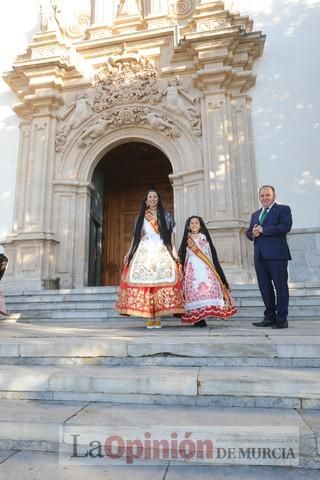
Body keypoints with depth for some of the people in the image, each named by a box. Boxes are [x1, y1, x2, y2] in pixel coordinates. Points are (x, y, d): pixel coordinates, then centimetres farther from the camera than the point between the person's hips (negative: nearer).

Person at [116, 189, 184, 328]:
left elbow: (171, 235, 9)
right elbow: (136, 236, 16)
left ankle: (157, 318, -11)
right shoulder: (140, 217, 18)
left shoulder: (166, 216, 15)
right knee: (144, 280, -10)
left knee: (161, 280, -13)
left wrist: (174, 251, -4)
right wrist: (129, 253, 8)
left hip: (161, 252, -1)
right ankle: (149, 318, -7)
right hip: (144, 252, 1)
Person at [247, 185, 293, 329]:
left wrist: (263, 230, -12)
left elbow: (285, 227, -14)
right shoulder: (255, 214, 22)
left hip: (276, 254, -6)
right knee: (265, 287, 8)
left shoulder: (283, 209, 3)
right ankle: (269, 317, 17)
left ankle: (281, 319, 6)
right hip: (260, 256, 6)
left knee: (280, 286, -1)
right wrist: (253, 233, -4)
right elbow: (249, 232, 21)